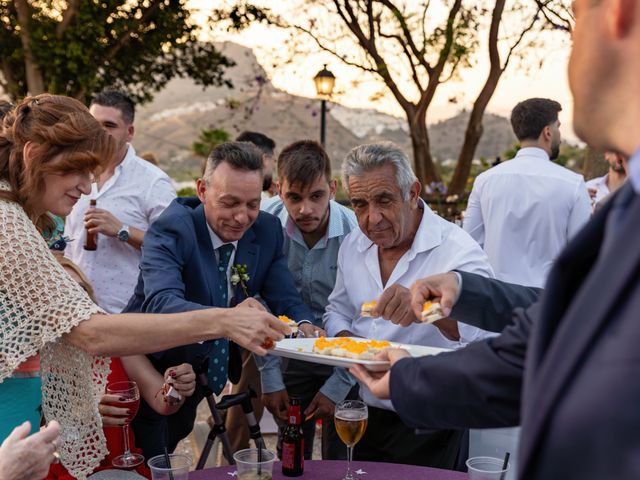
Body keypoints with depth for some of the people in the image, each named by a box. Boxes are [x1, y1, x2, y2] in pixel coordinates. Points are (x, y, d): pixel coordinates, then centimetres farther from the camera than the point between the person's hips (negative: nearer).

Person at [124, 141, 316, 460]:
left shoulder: (267, 230, -9)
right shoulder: (171, 230, -25)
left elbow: (287, 300, -11)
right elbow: (161, 302, -41)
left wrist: (304, 328, -34)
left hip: (204, 372, 5)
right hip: (150, 375, -5)